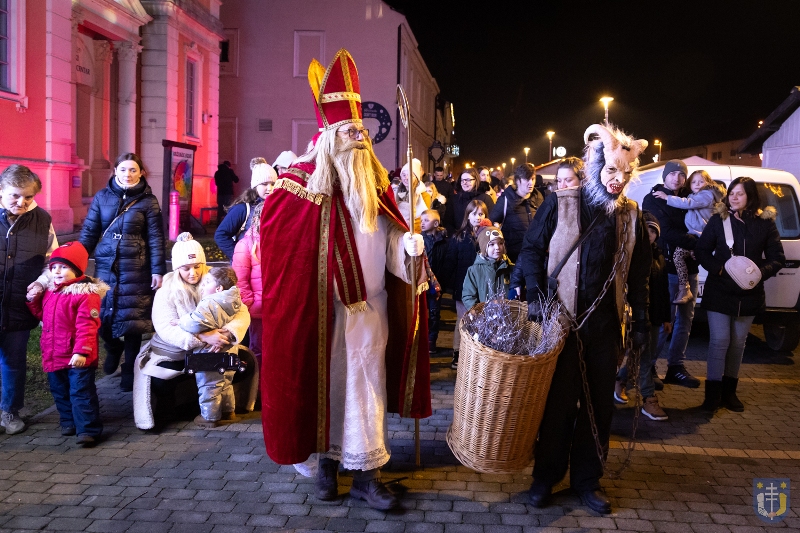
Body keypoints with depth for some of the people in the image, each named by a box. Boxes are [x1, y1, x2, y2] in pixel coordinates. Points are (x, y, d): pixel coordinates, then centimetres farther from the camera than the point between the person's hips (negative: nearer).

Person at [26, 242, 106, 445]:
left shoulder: (86, 294, -16)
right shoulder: (49, 291, 10)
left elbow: (86, 326, -22)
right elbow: (42, 315, 26)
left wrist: (81, 351, -27)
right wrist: (33, 300, 9)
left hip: (77, 357, -8)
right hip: (53, 356, 8)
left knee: (81, 393, -4)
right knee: (60, 392, 20)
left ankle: (88, 429, 1)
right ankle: (68, 421, 37)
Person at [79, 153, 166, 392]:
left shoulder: (148, 201, 0)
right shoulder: (102, 197, 6)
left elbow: (155, 238, -2)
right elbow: (89, 232, 6)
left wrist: (158, 270, -8)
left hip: (135, 270, -2)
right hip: (105, 267, 3)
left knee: (131, 319, 1)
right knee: (100, 315, 5)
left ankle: (129, 370, 16)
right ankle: (113, 348, 37)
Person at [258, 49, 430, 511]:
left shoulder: (377, 182, 7)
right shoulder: (301, 182, -5)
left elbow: (390, 233, 5)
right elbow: (274, 235, -3)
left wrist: (410, 242, -12)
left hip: (371, 303, 3)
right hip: (322, 304, -3)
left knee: (368, 379, 5)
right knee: (325, 378, 8)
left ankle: (366, 472, 13)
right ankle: (325, 460, 25)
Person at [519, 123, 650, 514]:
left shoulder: (630, 215, 6)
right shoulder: (559, 204, -4)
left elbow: (638, 273, 13)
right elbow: (531, 250, -1)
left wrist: (640, 321, 11)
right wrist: (535, 295, -13)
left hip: (606, 322, 3)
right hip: (563, 320, -3)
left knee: (600, 403, 9)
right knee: (558, 401, 4)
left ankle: (587, 478, 25)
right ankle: (546, 476, 21)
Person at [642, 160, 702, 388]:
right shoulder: (653, 200, -3)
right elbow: (666, 233, -14)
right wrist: (697, 241, -17)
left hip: (688, 268, 6)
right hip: (666, 268, -6)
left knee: (685, 320, 9)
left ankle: (676, 367, 18)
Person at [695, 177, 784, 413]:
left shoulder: (765, 222, -1)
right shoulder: (719, 220, -3)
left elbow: (777, 258, 1)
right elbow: (702, 250, -1)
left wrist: (761, 273, -18)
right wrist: (718, 269, -18)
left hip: (749, 294, 2)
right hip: (719, 291, -2)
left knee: (738, 342, 12)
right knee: (719, 341, -4)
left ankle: (729, 391, 25)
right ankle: (713, 394, 3)